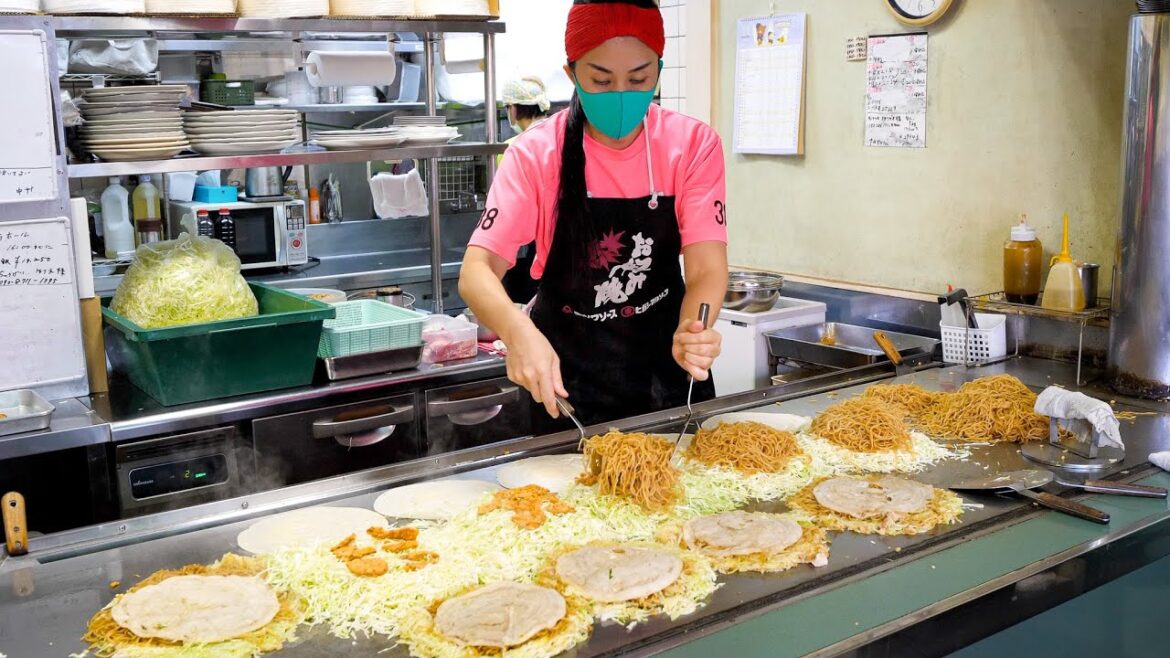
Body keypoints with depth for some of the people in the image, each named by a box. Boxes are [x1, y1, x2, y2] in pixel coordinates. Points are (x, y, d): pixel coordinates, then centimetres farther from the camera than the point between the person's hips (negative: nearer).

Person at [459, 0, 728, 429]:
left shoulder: (693, 145, -12)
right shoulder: (537, 153, -15)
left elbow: (707, 268, -18)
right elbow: (476, 271, -22)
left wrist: (691, 332, -41)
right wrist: (518, 331, -43)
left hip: (664, 366, 1)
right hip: (566, 372, -1)